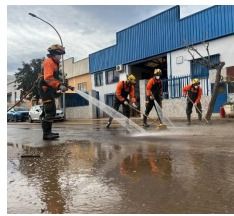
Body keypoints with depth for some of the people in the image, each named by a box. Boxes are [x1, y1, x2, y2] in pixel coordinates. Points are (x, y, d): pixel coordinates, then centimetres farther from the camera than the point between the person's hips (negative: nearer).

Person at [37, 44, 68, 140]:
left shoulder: (54, 63, 22)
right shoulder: (48, 62, -11)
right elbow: (48, 78, -24)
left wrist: (61, 85, 12)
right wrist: (59, 85, -32)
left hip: (49, 90, 11)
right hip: (46, 89, -11)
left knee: (48, 111, 14)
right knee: (50, 111, -15)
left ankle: (48, 132, 22)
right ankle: (46, 133, -14)